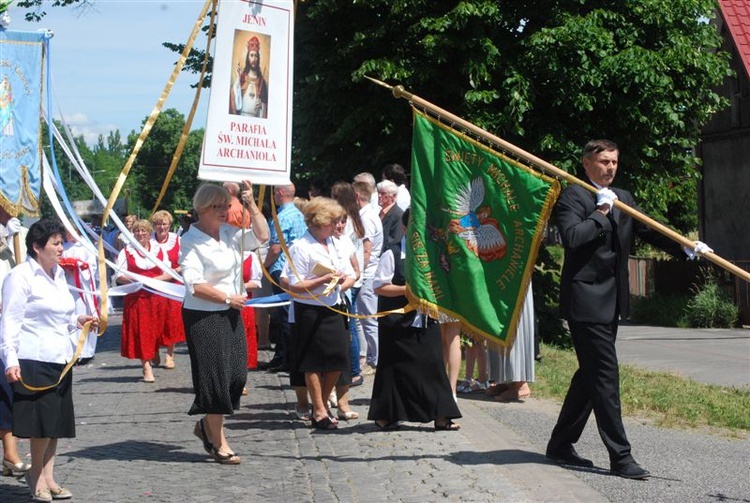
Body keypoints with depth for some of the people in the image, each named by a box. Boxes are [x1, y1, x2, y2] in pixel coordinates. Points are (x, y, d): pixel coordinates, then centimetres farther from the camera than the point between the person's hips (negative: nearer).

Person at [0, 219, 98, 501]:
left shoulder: (58, 274, 16)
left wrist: (78, 321, 10)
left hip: (61, 359, 8)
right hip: (34, 360, -8)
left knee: (58, 420, 9)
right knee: (43, 418, -9)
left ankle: (48, 478, 17)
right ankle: (36, 474, 10)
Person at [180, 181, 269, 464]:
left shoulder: (230, 233, 6)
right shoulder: (191, 241, -13)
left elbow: (261, 236, 6)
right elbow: (195, 285, -19)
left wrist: (251, 204, -3)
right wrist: (229, 298, -12)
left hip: (231, 314, 7)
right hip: (203, 317, -7)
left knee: (237, 375, 6)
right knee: (215, 377, -1)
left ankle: (207, 425, 28)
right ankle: (218, 442, 12)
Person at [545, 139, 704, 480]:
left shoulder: (623, 198, 17)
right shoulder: (572, 196, -7)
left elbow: (650, 232, 12)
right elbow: (572, 237, -21)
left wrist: (687, 247, -2)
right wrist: (601, 212, -14)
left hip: (611, 302, 9)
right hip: (586, 300, -9)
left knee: (591, 375, 14)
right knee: (605, 374, -9)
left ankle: (561, 444, 24)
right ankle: (620, 456, -7)